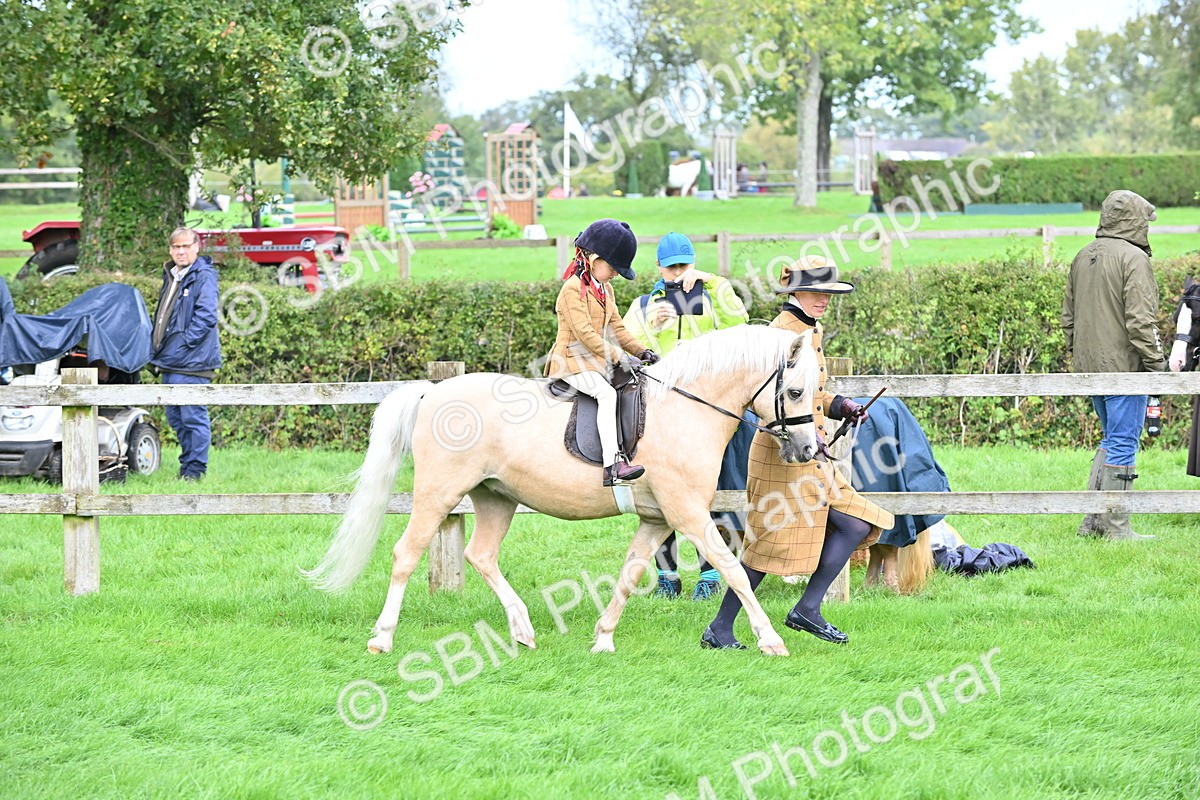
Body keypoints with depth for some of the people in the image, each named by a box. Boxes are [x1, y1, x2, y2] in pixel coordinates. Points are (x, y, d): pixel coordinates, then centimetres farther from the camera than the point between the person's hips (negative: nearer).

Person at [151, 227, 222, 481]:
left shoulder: (204, 277, -8)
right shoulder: (171, 276, 18)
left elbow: (206, 316, -17)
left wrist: (185, 342, -17)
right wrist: (156, 350, 16)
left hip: (191, 363, -9)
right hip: (170, 363, 9)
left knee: (193, 417, -6)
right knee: (175, 418, 14)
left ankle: (195, 469, -2)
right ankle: (186, 464, 22)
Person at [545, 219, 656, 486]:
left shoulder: (605, 289, 17)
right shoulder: (572, 289, -14)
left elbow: (617, 328, 21)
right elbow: (584, 332, -21)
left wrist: (640, 351, 7)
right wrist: (616, 356, -24)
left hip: (597, 360, 10)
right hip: (572, 360, -10)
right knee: (606, 393, -30)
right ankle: (612, 464, -42)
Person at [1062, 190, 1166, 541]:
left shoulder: (1083, 258, 13)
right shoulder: (1133, 258, -13)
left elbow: (1069, 317, 19)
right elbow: (1141, 320, -18)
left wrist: (1077, 354, 26)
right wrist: (1155, 363, -13)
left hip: (1090, 367, 8)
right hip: (1124, 367, -8)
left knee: (1111, 440, 19)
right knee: (1122, 444, -3)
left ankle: (1093, 521, 17)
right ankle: (1115, 526, -1)